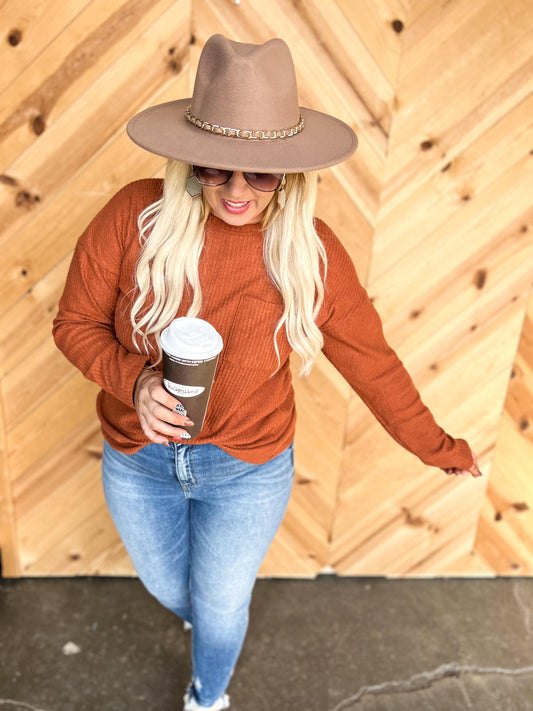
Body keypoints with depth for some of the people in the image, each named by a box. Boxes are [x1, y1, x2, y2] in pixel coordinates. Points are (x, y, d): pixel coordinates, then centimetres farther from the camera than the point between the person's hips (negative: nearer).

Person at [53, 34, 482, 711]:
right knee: (166, 587, 27)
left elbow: (371, 361, -6)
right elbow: (76, 322, -9)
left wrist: (438, 449, 1)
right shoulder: (136, 216, -19)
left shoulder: (314, 253, -17)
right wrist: (136, 382, -28)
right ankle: (209, 624, 67)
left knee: (221, 604, 21)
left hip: (248, 471, -1)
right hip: (138, 461, 2)